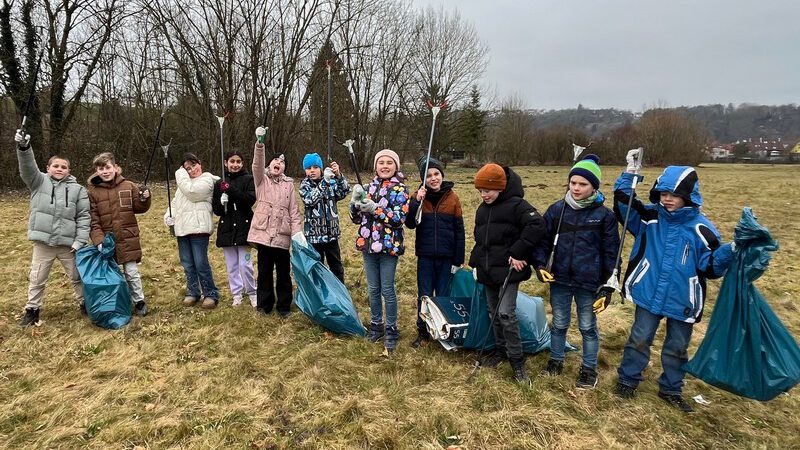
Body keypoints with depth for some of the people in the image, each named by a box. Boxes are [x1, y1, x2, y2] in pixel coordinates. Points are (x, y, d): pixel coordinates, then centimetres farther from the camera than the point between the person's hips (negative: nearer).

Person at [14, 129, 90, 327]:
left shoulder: (78, 190, -1)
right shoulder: (39, 181, 3)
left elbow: (83, 217, -3)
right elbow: (28, 168, -18)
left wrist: (80, 241, -10)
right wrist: (23, 148, -36)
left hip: (68, 243, -1)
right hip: (42, 242, 1)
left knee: (77, 277, 11)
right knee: (37, 278, 13)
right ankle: (32, 310, 29)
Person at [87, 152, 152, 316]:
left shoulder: (129, 186, -1)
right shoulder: (93, 192, -2)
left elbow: (138, 209, 10)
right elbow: (93, 220, -5)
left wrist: (144, 200, -12)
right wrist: (99, 240, -17)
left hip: (127, 239, -1)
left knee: (132, 272, 4)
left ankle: (139, 301, 20)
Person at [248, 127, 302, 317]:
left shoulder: (289, 184, 8)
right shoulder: (261, 179, 6)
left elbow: (294, 211, 4)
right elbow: (257, 163, -14)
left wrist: (297, 232, -7)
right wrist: (260, 142, -30)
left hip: (282, 234, 0)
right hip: (263, 232, 0)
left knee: (283, 272, 7)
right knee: (264, 271, 10)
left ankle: (284, 306, 21)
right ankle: (264, 305, 24)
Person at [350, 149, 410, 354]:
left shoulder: (400, 189, -5)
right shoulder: (368, 187, 9)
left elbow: (399, 218, -16)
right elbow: (356, 218, 8)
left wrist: (375, 208, -25)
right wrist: (355, 200, -11)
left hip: (388, 247, -5)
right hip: (368, 245, 5)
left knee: (387, 290, 1)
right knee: (373, 289, 13)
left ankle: (391, 330, 15)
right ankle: (376, 325, 28)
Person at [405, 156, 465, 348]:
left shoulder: (452, 197, -2)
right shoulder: (419, 197, 0)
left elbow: (459, 230, 0)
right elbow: (410, 224, -10)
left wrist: (459, 259, -2)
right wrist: (416, 201, -21)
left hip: (446, 257, 0)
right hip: (425, 256, 1)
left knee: (443, 296, 11)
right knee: (424, 296, 9)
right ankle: (423, 332, 24)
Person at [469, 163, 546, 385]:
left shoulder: (516, 205, -11)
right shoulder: (482, 209, 14)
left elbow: (537, 226, -24)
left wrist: (518, 253, -23)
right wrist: (475, 263, 17)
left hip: (509, 270, -7)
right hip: (488, 270, 8)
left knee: (506, 313, -12)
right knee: (494, 313, 14)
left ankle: (517, 360, 3)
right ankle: (500, 349, 31)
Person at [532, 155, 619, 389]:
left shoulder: (604, 215, -7)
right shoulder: (556, 210, -2)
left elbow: (611, 252, -2)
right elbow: (544, 240, 6)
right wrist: (540, 264, -8)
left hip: (589, 283, -2)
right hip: (560, 280, 2)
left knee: (588, 327, 14)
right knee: (559, 324, 17)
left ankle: (589, 368, 32)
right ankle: (556, 360, 36)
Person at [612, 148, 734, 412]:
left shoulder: (700, 228, -9)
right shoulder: (650, 217, -5)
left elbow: (711, 266, -8)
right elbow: (623, 203, -7)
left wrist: (730, 252, -27)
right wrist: (630, 174, -16)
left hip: (682, 301, 0)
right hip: (648, 295, 0)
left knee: (677, 348, 17)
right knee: (639, 339, 11)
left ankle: (671, 390, 36)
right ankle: (627, 380, 29)